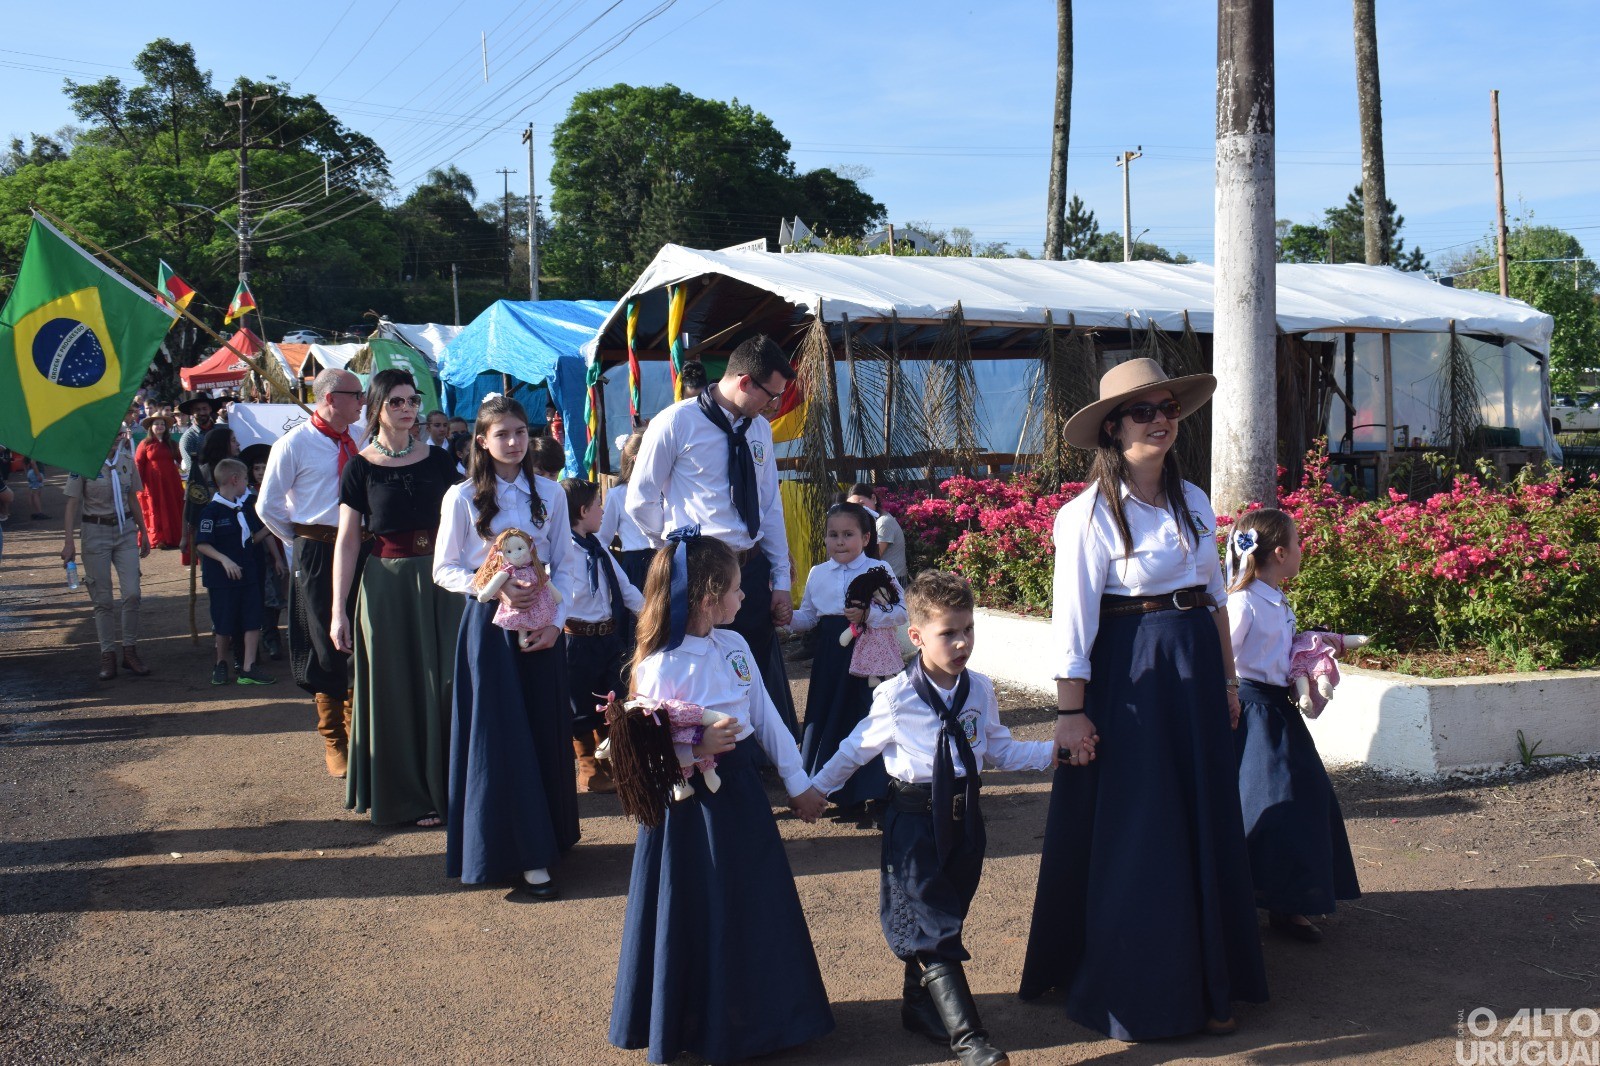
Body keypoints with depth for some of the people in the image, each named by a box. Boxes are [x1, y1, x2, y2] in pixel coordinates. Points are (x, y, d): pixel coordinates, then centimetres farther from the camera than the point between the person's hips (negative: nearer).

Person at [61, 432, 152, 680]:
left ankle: (130, 652, 7)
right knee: (102, 599, 2)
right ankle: (108, 655, 11)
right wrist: (69, 542, -13)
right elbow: (72, 503, -7)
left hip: (125, 530, 3)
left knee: (132, 593, -6)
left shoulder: (127, 460, 3)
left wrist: (143, 532, 16)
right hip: (95, 533, -3)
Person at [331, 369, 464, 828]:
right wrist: (338, 611, -6)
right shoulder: (361, 467, -1)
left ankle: (445, 787, 17)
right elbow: (347, 541, -2)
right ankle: (406, 795, 16)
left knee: (446, 683, 4)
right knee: (396, 689, 4)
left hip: (439, 582, 2)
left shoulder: (438, 460, 6)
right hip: (386, 584, -2)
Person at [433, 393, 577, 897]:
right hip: (489, 624, -3)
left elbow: (563, 566, 6)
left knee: (546, 732, 6)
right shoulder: (462, 498, -3)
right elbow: (444, 569, -2)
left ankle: (547, 839, 21)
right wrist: (495, 589, -16)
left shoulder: (549, 494, 5)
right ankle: (520, 855, 2)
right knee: (502, 738, -3)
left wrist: (556, 619, -7)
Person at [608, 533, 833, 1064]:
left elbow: (767, 717, 8)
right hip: (689, 806, -7)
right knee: (700, 923, 6)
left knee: (756, 910, 15)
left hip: (741, 792, 7)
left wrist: (798, 782, 11)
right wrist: (697, 747, -31)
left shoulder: (734, 645, 3)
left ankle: (757, 1015, 34)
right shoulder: (659, 666, -17)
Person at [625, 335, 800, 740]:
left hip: (752, 570, 6)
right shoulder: (676, 423, -9)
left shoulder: (759, 429, 10)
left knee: (764, 673, 11)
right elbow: (641, 502, -4)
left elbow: (771, 505, 12)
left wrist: (781, 580, 10)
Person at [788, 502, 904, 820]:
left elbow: (900, 612, -13)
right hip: (829, 656, 5)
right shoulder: (817, 573, 8)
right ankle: (826, 787, 24)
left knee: (863, 719, 0)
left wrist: (868, 615, -26)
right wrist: (788, 618, -4)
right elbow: (809, 616, 16)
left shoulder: (878, 569, -7)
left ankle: (858, 798, 12)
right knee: (824, 716, 9)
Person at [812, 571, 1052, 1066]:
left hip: (964, 815, 5)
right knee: (934, 927, -7)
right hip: (914, 818, -4)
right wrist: (815, 788, 9)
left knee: (939, 919, 15)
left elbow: (1000, 750, 10)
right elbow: (855, 749, 1)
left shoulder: (980, 690, 0)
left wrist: (1054, 751, -1)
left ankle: (920, 1003, 35)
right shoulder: (895, 697, -12)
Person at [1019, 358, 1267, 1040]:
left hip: (1194, 672, 7)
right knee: (1132, 836, 1)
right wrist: (1070, 711, -15)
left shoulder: (1193, 503, 9)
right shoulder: (1088, 515, -11)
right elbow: (1074, 620, -13)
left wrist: (1227, 679, 15)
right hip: (1130, 678, -6)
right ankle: (1130, 994, 16)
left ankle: (1206, 986, 27)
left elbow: (1216, 597, 16)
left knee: (1205, 829, 13)